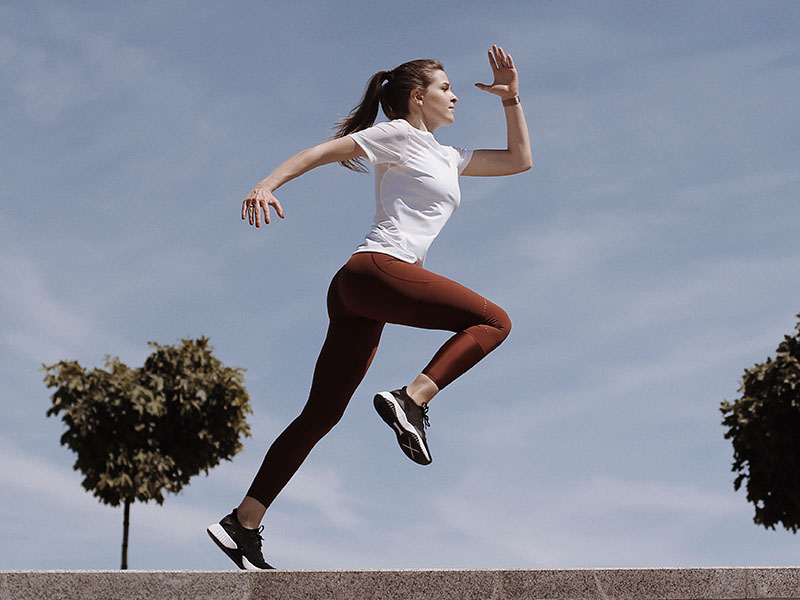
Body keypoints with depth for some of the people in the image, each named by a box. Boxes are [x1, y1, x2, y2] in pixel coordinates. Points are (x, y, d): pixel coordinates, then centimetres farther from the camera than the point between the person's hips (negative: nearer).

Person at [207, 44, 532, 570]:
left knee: (321, 415, 4)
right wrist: (267, 185, -17)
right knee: (493, 322, -10)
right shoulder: (400, 135, 6)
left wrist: (511, 97, 28)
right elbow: (320, 152, -2)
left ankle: (244, 524, 2)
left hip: (357, 292, 9)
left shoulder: (445, 158, 31)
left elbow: (519, 160, 35)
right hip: (377, 270, -9)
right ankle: (411, 400, -23)